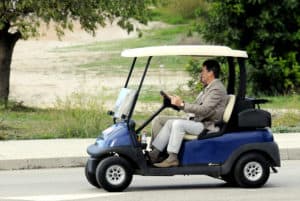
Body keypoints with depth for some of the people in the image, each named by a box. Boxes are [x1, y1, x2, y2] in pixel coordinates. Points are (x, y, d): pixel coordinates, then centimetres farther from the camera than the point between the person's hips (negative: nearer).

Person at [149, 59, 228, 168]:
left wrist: (182, 104, -25)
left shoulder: (217, 89, -13)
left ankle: (172, 158, -29)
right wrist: (177, 102, 8)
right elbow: (195, 106, 20)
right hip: (196, 121, 11)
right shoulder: (208, 88, 22)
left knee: (177, 124, -35)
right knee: (159, 120, 2)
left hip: (208, 126, -11)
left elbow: (204, 110, -24)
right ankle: (155, 152, -8)